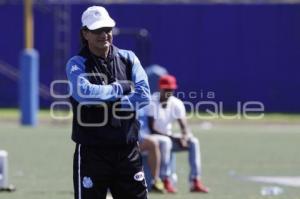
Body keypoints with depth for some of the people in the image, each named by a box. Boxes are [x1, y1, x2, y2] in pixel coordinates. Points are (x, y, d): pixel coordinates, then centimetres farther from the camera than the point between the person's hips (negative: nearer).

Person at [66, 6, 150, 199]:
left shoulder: (128, 58, 7)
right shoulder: (77, 64, -4)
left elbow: (144, 95, -6)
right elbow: (84, 92, -25)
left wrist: (112, 104, -15)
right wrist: (120, 88, -13)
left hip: (128, 151, 3)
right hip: (92, 152, -3)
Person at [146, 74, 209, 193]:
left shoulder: (177, 104, -1)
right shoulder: (152, 103, -16)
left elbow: (184, 127, -6)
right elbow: (152, 130, -21)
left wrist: (184, 137, -29)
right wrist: (171, 138, -30)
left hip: (169, 137, 6)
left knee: (193, 142, -15)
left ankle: (195, 181, -24)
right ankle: (166, 181, -36)